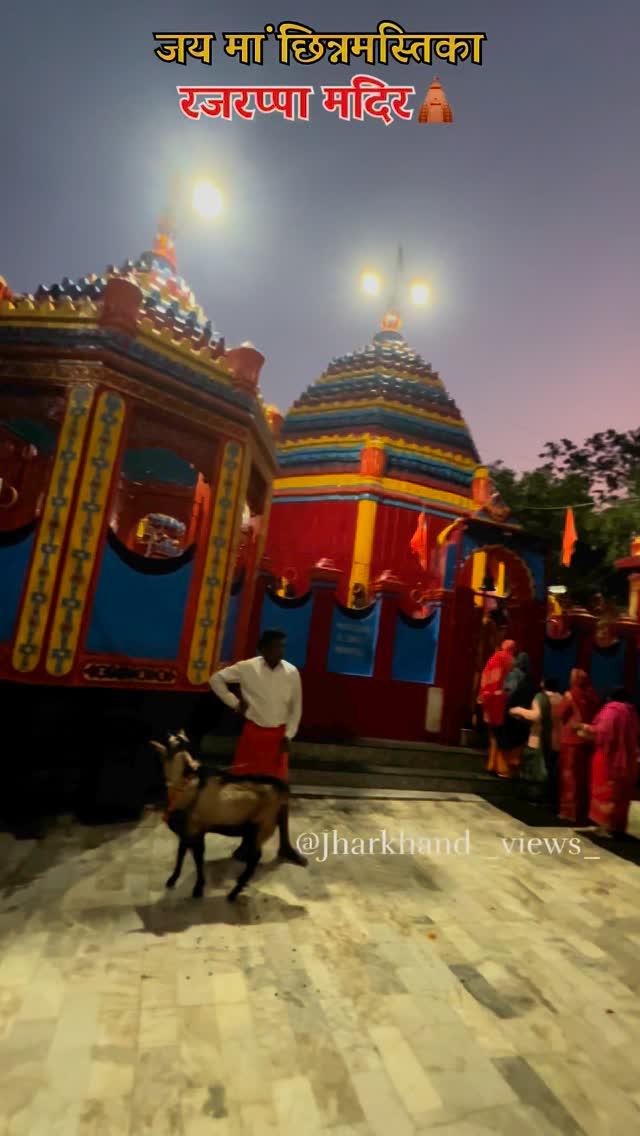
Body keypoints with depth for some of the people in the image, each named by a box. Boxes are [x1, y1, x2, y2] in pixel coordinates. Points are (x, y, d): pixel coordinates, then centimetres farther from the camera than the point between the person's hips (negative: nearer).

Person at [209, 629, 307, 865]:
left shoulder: (292, 672, -7)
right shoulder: (247, 668, -12)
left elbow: (296, 707, 1)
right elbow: (216, 679, -2)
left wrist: (289, 735, -4)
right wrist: (234, 703, -6)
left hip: (277, 735, 1)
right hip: (253, 732, -1)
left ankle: (285, 845, 21)